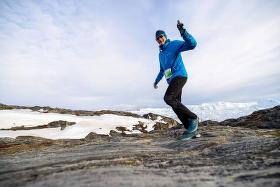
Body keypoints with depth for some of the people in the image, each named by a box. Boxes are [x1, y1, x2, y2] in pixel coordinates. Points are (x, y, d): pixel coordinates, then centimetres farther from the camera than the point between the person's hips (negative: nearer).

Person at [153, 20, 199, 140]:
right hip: (172, 80, 8)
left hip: (179, 76, -8)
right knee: (176, 105, -2)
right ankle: (192, 130, 3)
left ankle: (193, 118, -13)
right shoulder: (161, 54, 24)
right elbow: (162, 70, 36)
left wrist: (182, 31, -26)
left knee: (168, 98, -27)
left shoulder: (174, 44, 2)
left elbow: (192, 44, -14)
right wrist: (156, 81, 37)